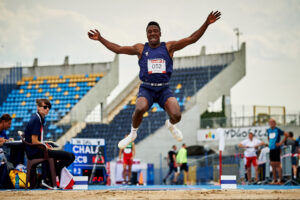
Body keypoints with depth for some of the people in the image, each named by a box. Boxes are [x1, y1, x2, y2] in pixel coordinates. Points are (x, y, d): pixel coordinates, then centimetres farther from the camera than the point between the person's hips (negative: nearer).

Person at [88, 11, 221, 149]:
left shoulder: (169, 47, 5)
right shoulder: (141, 49, 8)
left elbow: (191, 39, 0)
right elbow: (118, 49, 8)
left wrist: (207, 23, -10)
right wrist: (100, 39, 0)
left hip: (164, 89, 1)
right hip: (146, 89, -1)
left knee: (176, 115, -19)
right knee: (140, 109, -31)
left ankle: (171, 125, 22)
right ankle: (133, 133, 0)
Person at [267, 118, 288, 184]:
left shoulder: (277, 130, -8)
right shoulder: (268, 130, 13)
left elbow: (286, 134, -14)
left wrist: (281, 142, -13)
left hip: (276, 149, -7)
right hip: (271, 149, 7)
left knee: (277, 165, -8)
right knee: (272, 165, 8)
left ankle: (280, 180, -4)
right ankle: (274, 180, 14)